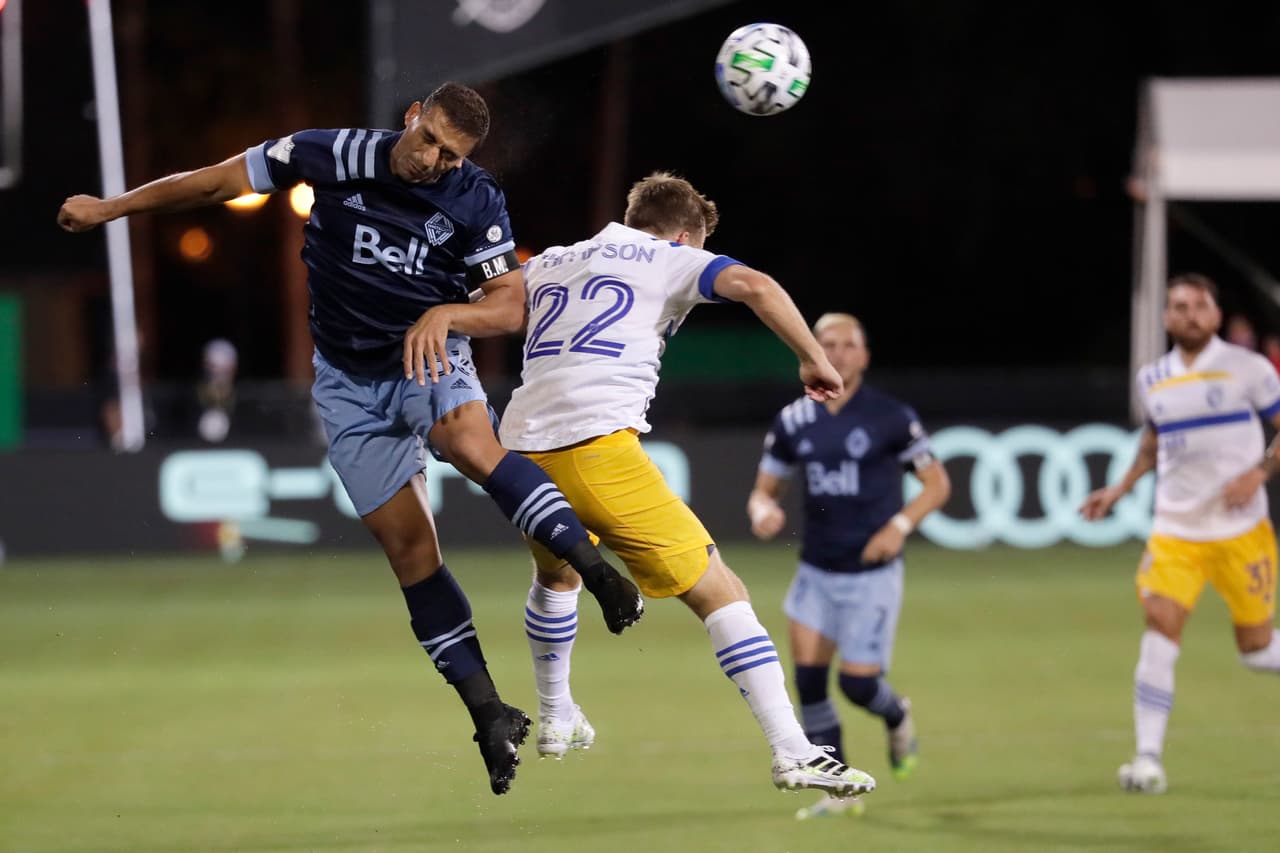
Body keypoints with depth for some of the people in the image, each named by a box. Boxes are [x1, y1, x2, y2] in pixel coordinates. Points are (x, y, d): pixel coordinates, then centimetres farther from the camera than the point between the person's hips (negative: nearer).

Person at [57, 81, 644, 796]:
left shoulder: (476, 201, -12)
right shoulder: (338, 155, -13)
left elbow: (510, 306, -10)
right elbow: (223, 180, -3)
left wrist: (447, 314, -31)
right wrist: (111, 208, 2)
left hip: (430, 359, -1)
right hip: (351, 382, 1)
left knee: (472, 443, -36)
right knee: (409, 547, -5)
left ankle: (599, 570, -36)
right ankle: (491, 715, -1)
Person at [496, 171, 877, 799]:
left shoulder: (548, 264, 25)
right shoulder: (670, 260, 10)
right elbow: (754, 286, -5)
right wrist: (813, 360, 1)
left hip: (521, 446, 6)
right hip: (599, 445, -6)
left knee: (555, 574, 38)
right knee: (718, 592, -3)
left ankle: (555, 721, 48)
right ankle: (792, 753, -14)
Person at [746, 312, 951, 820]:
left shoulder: (890, 417, -8)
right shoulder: (793, 422, 2)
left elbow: (937, 483, -1)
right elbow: (765, 489, 11)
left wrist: (900, 525, -17)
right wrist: (763, 511, -14)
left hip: (872, 573, -3)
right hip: (816, 571, 3)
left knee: (857, 684, -6)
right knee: (808, 678, -9)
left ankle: (897, 717, 31)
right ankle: (839, 792, 3)